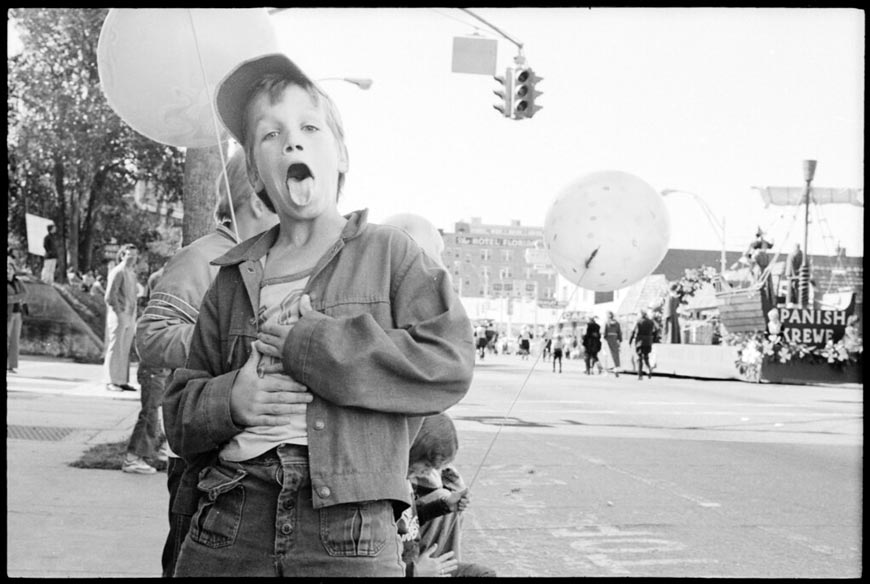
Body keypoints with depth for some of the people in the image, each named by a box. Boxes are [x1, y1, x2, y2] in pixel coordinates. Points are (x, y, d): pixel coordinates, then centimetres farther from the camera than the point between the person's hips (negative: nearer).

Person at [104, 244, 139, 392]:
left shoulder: (132, 273, 16)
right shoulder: (118, 272, -10)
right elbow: (109, 296, -15)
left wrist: (133, 315, 13)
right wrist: (119, 310, -13)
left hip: (129, 317, 8)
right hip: (118, 315, -8)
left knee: (125, 350, 9)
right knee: (115, 349, -5)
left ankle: (122, 381, 14)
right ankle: (111, 381, -2)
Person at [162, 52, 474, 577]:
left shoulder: (388, 253, 4)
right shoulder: (235, 280, 14)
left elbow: (450, 363, -11)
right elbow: (179, 411, 17)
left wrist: (304, 346, -11)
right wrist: (228, 400, -7)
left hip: (347, 533, -3)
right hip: (228, 528, 3)